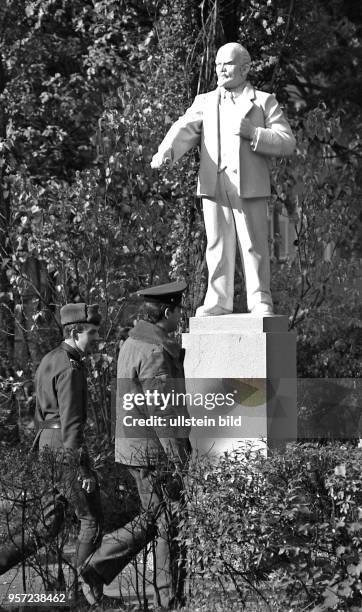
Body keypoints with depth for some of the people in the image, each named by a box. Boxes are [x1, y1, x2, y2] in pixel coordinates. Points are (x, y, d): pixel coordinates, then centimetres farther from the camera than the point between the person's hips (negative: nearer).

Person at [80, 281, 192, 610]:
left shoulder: (132, 342, 12)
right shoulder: (155, 351, -20)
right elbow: (162, 410, -22)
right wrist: (178, 459, -20)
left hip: (134, 445, 10)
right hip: (154, 450, -10)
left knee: (153, 519, 17)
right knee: (169, 523, 1)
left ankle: (98, 567, 12)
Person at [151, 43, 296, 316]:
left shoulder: (264, 102, 10)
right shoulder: (205, 102, 18)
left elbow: (288, 143, 2)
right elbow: (184, 130, 1)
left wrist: (253, 133, -13)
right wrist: (165, 152, -20)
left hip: (250, 188, -2)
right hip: (213, 187, 3)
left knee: (254, 246, -2)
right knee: (218, 245, 2)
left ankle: (261, 302, 5)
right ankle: (218, 301, 5)